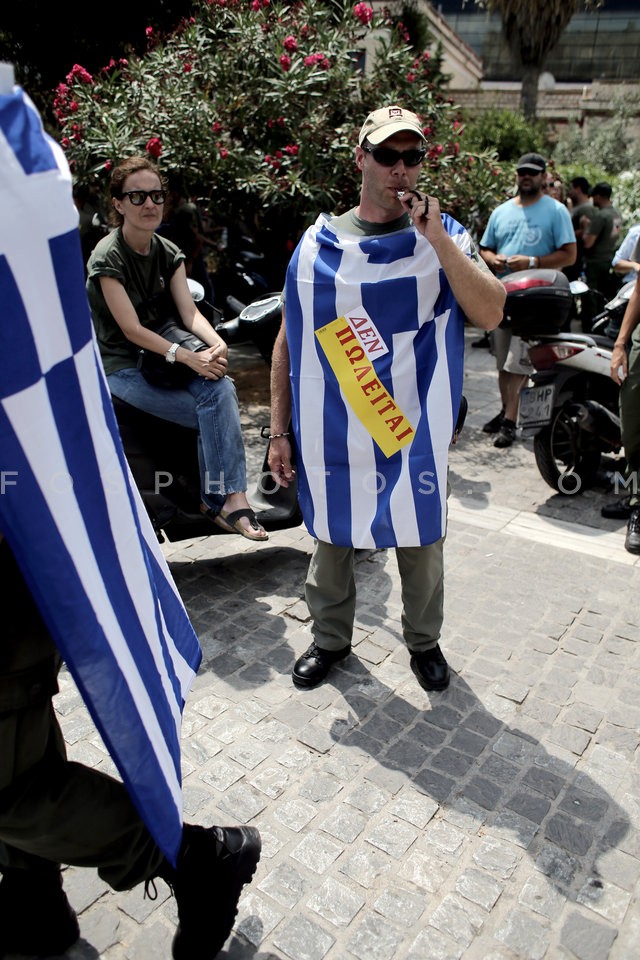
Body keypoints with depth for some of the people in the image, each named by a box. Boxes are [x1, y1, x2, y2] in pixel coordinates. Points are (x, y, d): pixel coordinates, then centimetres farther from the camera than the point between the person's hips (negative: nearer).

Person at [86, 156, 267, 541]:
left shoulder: (169, 253, 9)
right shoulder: (108, 257, -10)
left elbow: (189, 310, -2)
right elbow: (131, 329, -18)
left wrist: (217, 343, -24)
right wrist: (188, 357, -29)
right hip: (122, 368, -5)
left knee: (222, 389, -24)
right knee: (216, 412, -24)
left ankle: (231, 498, -24)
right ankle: (222, 501, -15)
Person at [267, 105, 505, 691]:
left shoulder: (444, 237, 1)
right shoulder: (319, 243, 3)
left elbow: (490, 315, -15)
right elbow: (288, 341, 4)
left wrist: (436, 238, -20)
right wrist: (279, 430, 1)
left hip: (414, 429, 0)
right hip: (331, 434, 1)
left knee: (420, 542, 13)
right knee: (332, 539, 14)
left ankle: (423, 640, 38)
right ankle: (331, 638, 38)